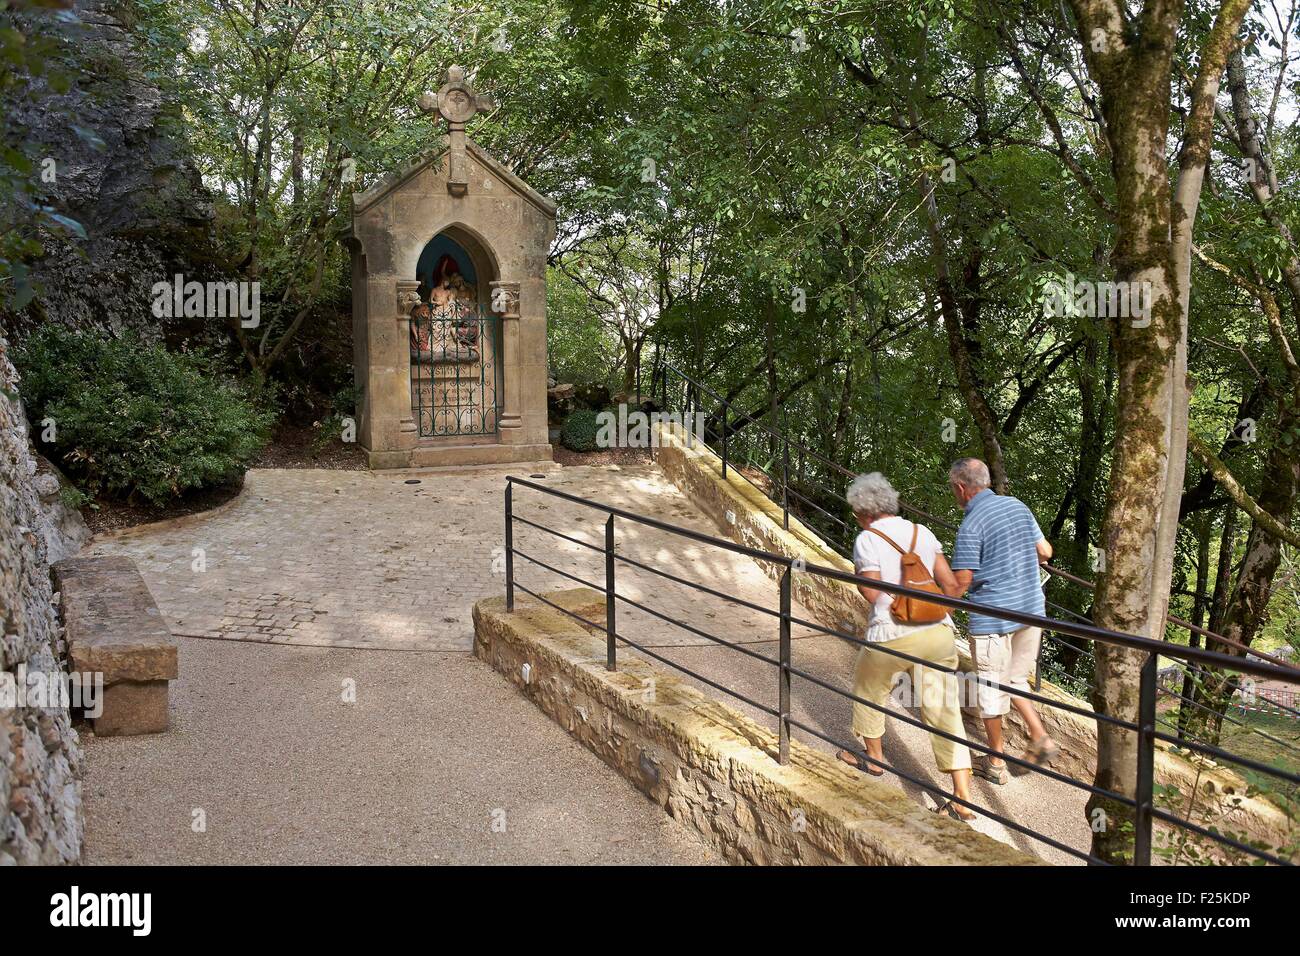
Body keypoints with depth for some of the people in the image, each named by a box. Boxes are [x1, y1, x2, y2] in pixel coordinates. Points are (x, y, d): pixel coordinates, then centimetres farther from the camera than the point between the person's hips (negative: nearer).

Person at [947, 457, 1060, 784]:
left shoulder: (971, 525, -17)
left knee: (991, 689, 8)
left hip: (993, 619, -7)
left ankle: (995, 762, 21)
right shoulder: (1018, 506, 5)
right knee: (1016, 680, 24)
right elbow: (1045, 552, 12)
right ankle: (1040, 738, 12)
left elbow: (962, 581, -17)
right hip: (1031, 610, 7)